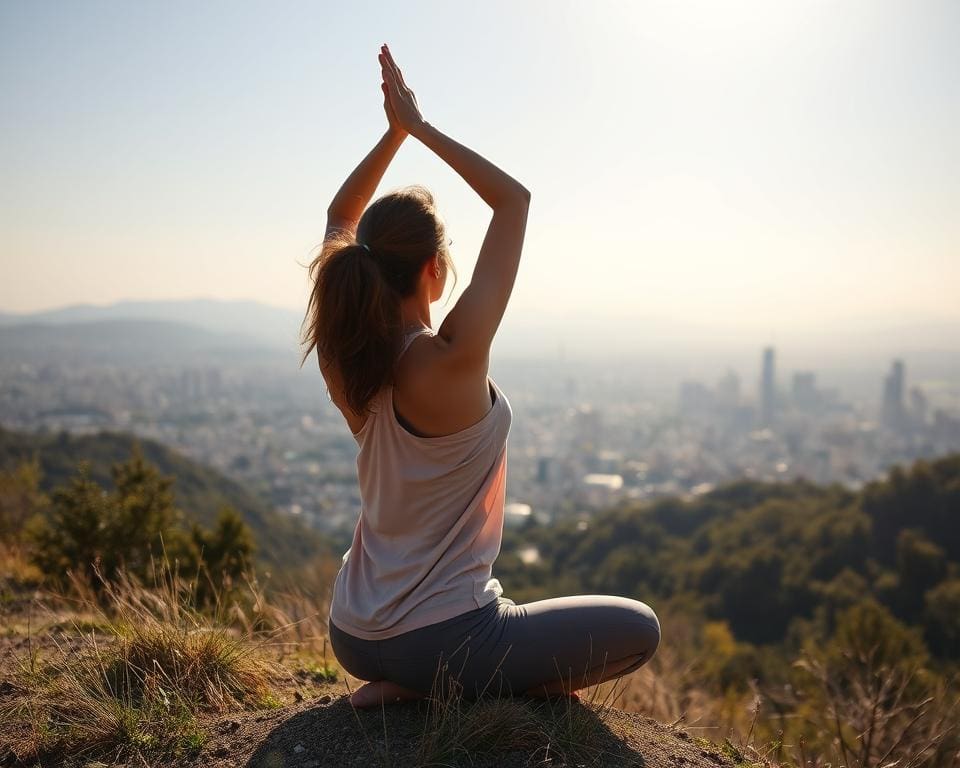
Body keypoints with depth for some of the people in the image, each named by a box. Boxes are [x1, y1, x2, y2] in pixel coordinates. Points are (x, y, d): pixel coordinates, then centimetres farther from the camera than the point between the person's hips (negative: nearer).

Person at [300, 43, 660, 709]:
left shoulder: (344, 361, -8)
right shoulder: (453, 359, -27)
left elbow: (341, 218, 8)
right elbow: (515, 199, -18)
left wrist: (394, 132, 1)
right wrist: (419, 126, -13)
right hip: (443, 643, -8)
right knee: (639, 629, 11)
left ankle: (403, 685, 16)